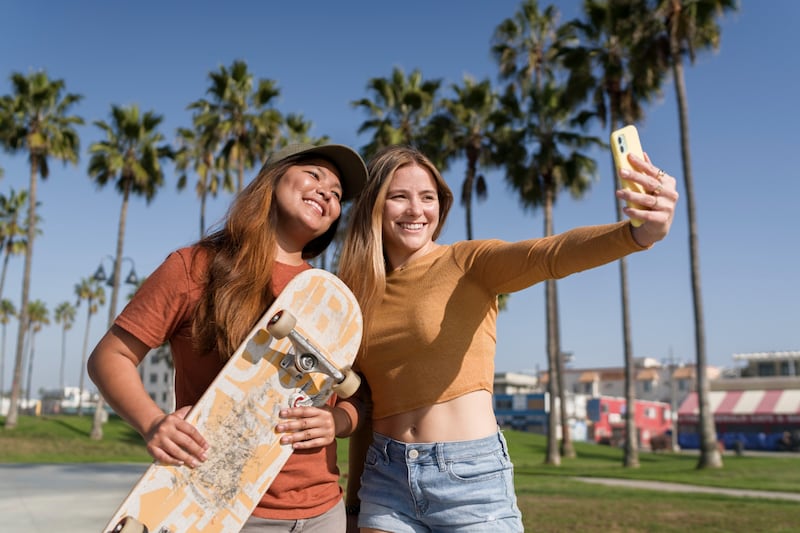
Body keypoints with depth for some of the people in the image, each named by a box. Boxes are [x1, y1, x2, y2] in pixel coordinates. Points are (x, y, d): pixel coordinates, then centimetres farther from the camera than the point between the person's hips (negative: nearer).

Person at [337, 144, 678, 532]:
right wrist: (355, 496, 14)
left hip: (469, 475, -3)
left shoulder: (470, 264, -6)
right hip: (385, 477, 4)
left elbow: (550, 254, -26)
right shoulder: (358, 294, 5)